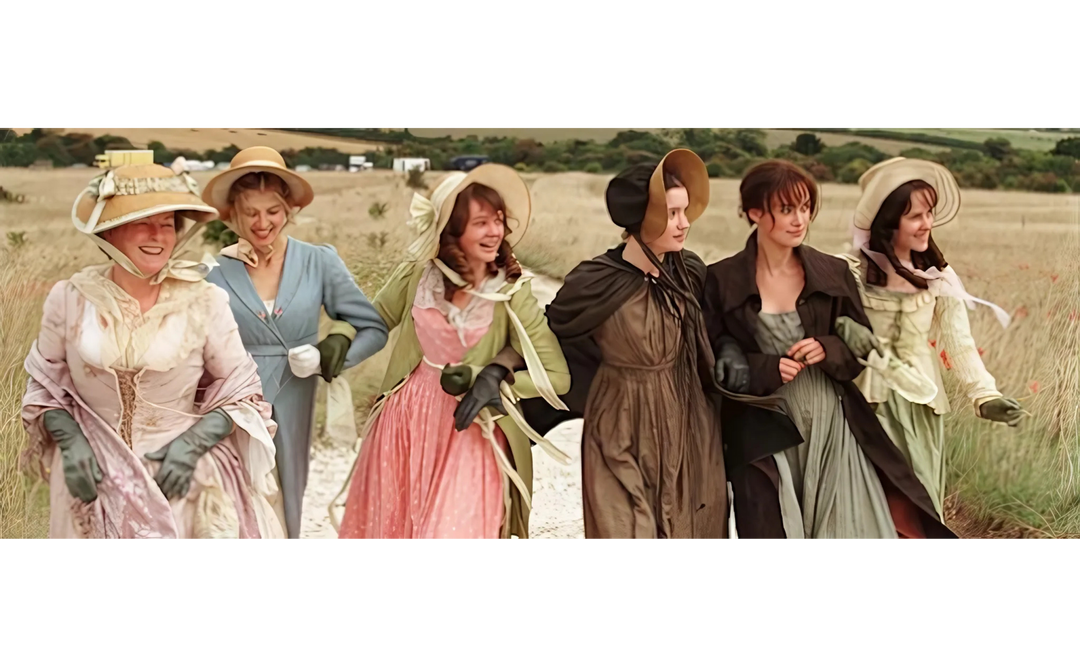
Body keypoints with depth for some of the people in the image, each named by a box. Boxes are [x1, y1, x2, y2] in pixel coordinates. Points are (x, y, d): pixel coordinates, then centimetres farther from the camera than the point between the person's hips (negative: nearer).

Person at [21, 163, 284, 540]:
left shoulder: (204, 303, -8)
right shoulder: (70, 299, -5)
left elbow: (241, 392, -2)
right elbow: (45, 385, 6)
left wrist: (192, 444, -15)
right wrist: (69, 441, -9)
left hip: (180, 481, -1)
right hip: (93, 477, 1)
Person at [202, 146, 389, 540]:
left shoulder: (319, 263, -2)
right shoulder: (214, 272, -5)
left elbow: (374, 329, 2)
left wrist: (341, 344, -16)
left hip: (293, 413, 1)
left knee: (283, 519, 14)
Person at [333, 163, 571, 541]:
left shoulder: (512, 293, -12)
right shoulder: (418, 275, -5)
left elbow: (556, 377, -13)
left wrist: (491, 378, -21)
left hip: (468, 435, -3)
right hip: (404, 425, 3)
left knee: (454, 529, -5)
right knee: (388, 526, 15)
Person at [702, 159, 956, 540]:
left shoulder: (833, 274, 3)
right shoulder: (722, 281, -3)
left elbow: (864, 349, 8)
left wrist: (828, 351, -13)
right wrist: (766, 369, -17)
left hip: (832, 427, 2)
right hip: (765, 437, -2)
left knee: (848, 525, -2)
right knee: (773, 530, 1)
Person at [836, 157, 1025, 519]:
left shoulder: (938, 276, 0)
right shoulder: (852, 271, -10)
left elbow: (959, 341, -1)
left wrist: (985, 395, -13)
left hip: (920, 405, 3)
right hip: (868, 402, -3)